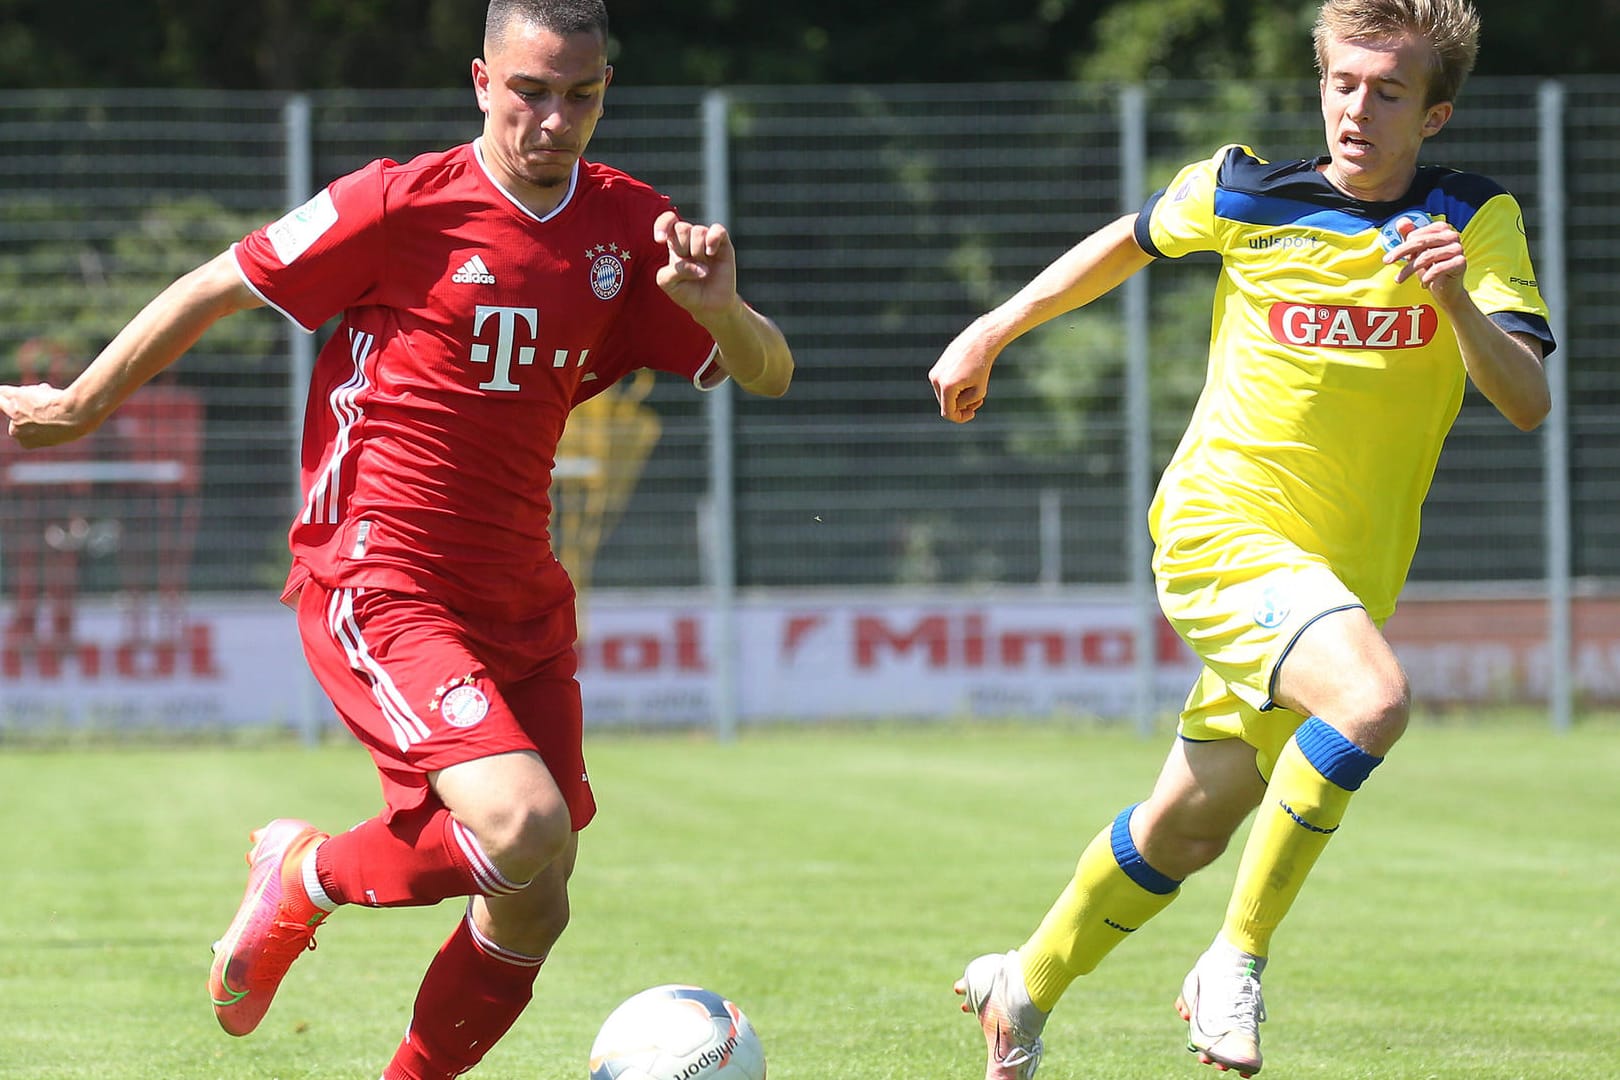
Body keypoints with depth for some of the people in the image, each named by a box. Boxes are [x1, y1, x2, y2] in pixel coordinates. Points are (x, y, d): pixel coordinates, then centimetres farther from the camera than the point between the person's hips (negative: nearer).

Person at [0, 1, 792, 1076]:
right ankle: (308, 877, 4)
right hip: (378, 585, -6)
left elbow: (769, 376, 8)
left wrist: (716, 308, -16)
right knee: (526, 829, -25)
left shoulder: (629, 226, 5)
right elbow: (214, 290, 0)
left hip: (519, 602, 6)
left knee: (533, 912, 4)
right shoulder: (402, 204, -10)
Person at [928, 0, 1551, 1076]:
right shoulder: (1245, 193, -5)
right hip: (1222, 527, -3)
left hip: (1349, 573, 3)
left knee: (1192, 825, 13)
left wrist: (1457, 300, -32)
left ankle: (1025, 988, 37)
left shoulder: (1477, 222, -4)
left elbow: (1528, 402, -15)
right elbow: (1133, 239, 17)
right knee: (1374, 698, -31)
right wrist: (991, 333, 21)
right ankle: (1237, 963, -17)